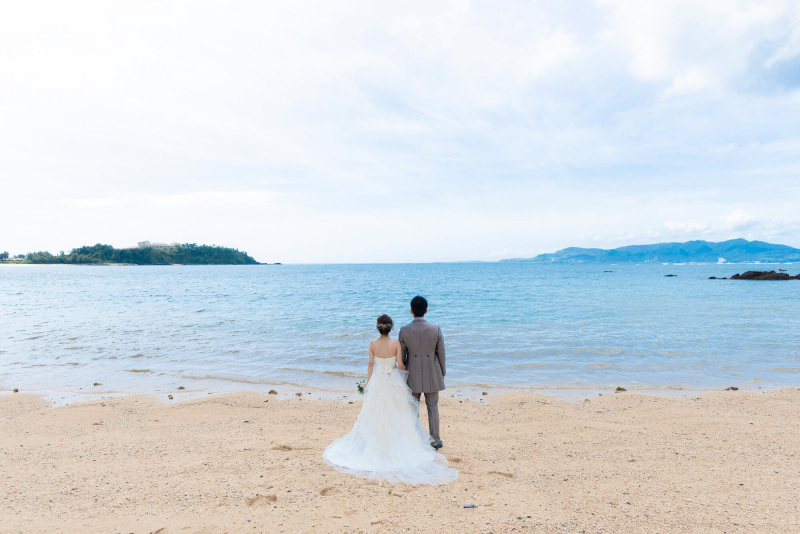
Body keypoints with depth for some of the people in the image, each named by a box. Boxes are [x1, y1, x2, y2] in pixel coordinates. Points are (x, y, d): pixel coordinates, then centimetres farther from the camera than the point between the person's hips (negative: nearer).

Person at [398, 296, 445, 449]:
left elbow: (401, 355, -4)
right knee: (433, 407, 14)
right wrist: (442, 372, 11)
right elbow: (441, 353, -4)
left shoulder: (404, 331, -13)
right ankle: (435, 440, 24)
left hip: (412, 375, 0)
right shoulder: (436, 329, -14)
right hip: (432, 374, 0)